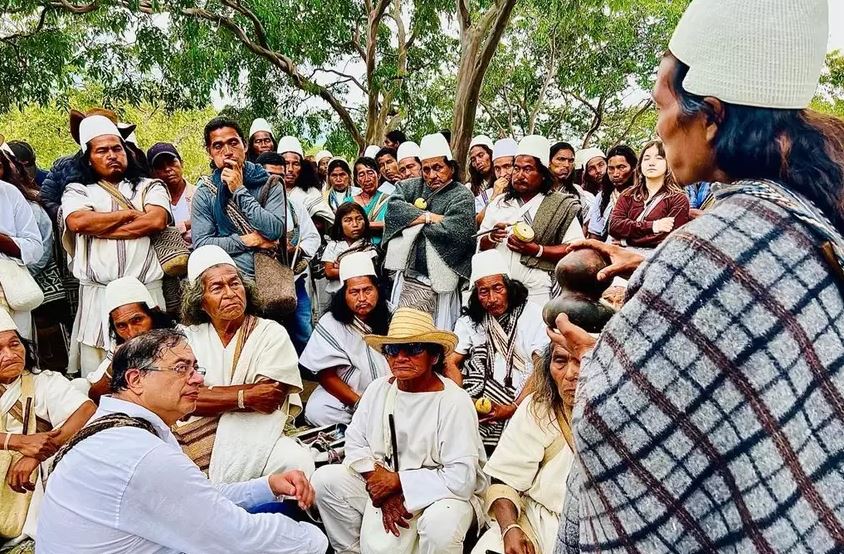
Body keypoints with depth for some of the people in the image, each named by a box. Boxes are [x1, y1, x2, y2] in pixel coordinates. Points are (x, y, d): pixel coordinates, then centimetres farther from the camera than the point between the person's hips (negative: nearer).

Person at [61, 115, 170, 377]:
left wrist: (97, 227, -3)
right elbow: (77, 221, -8)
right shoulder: (77, 191, 14)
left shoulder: (150, 187, 13)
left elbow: (157, 220, -7)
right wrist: (132, 213, -1)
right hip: (97, 297, 1)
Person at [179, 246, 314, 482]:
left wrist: (211, 395, -7)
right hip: (197, 443, 1)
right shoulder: (187, 337, 10)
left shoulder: (271, 333, 3)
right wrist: (244, 396, -14)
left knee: (298, 462, -29)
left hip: (258, 440, -1)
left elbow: (267, 403, -9)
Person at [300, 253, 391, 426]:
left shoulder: (392, 318, 2)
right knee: (316, 411, -29)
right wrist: (360, 404, -16)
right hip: (343, 397, -1)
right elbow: (326, 376, -6)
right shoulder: (330, 325, -5)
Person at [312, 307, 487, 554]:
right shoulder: (378, 389, -2)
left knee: (440, 524, -36)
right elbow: (355, 443, -1)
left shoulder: (454, 402, -21)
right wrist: (382, 487, -16)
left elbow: (460, 478, -24)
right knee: (325, 480, -10)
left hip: (441, 494, -5)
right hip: (385, 487, 6)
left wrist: (397, 481, -18)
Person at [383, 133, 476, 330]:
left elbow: (454, 233, -17)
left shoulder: (462, 196, -2)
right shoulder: (412, 187, 13)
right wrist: (430, 217, -10)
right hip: (406, 278, 4)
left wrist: (413, 220, -4)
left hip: (438, 284, -4)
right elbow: (393, 207, -5)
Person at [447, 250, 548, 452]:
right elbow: (451, 363, 5)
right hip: (481, 403, 5)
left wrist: (513, 409, -15)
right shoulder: (470, 321, 11)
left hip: (523, 404, -4)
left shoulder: (532, 314, 0)